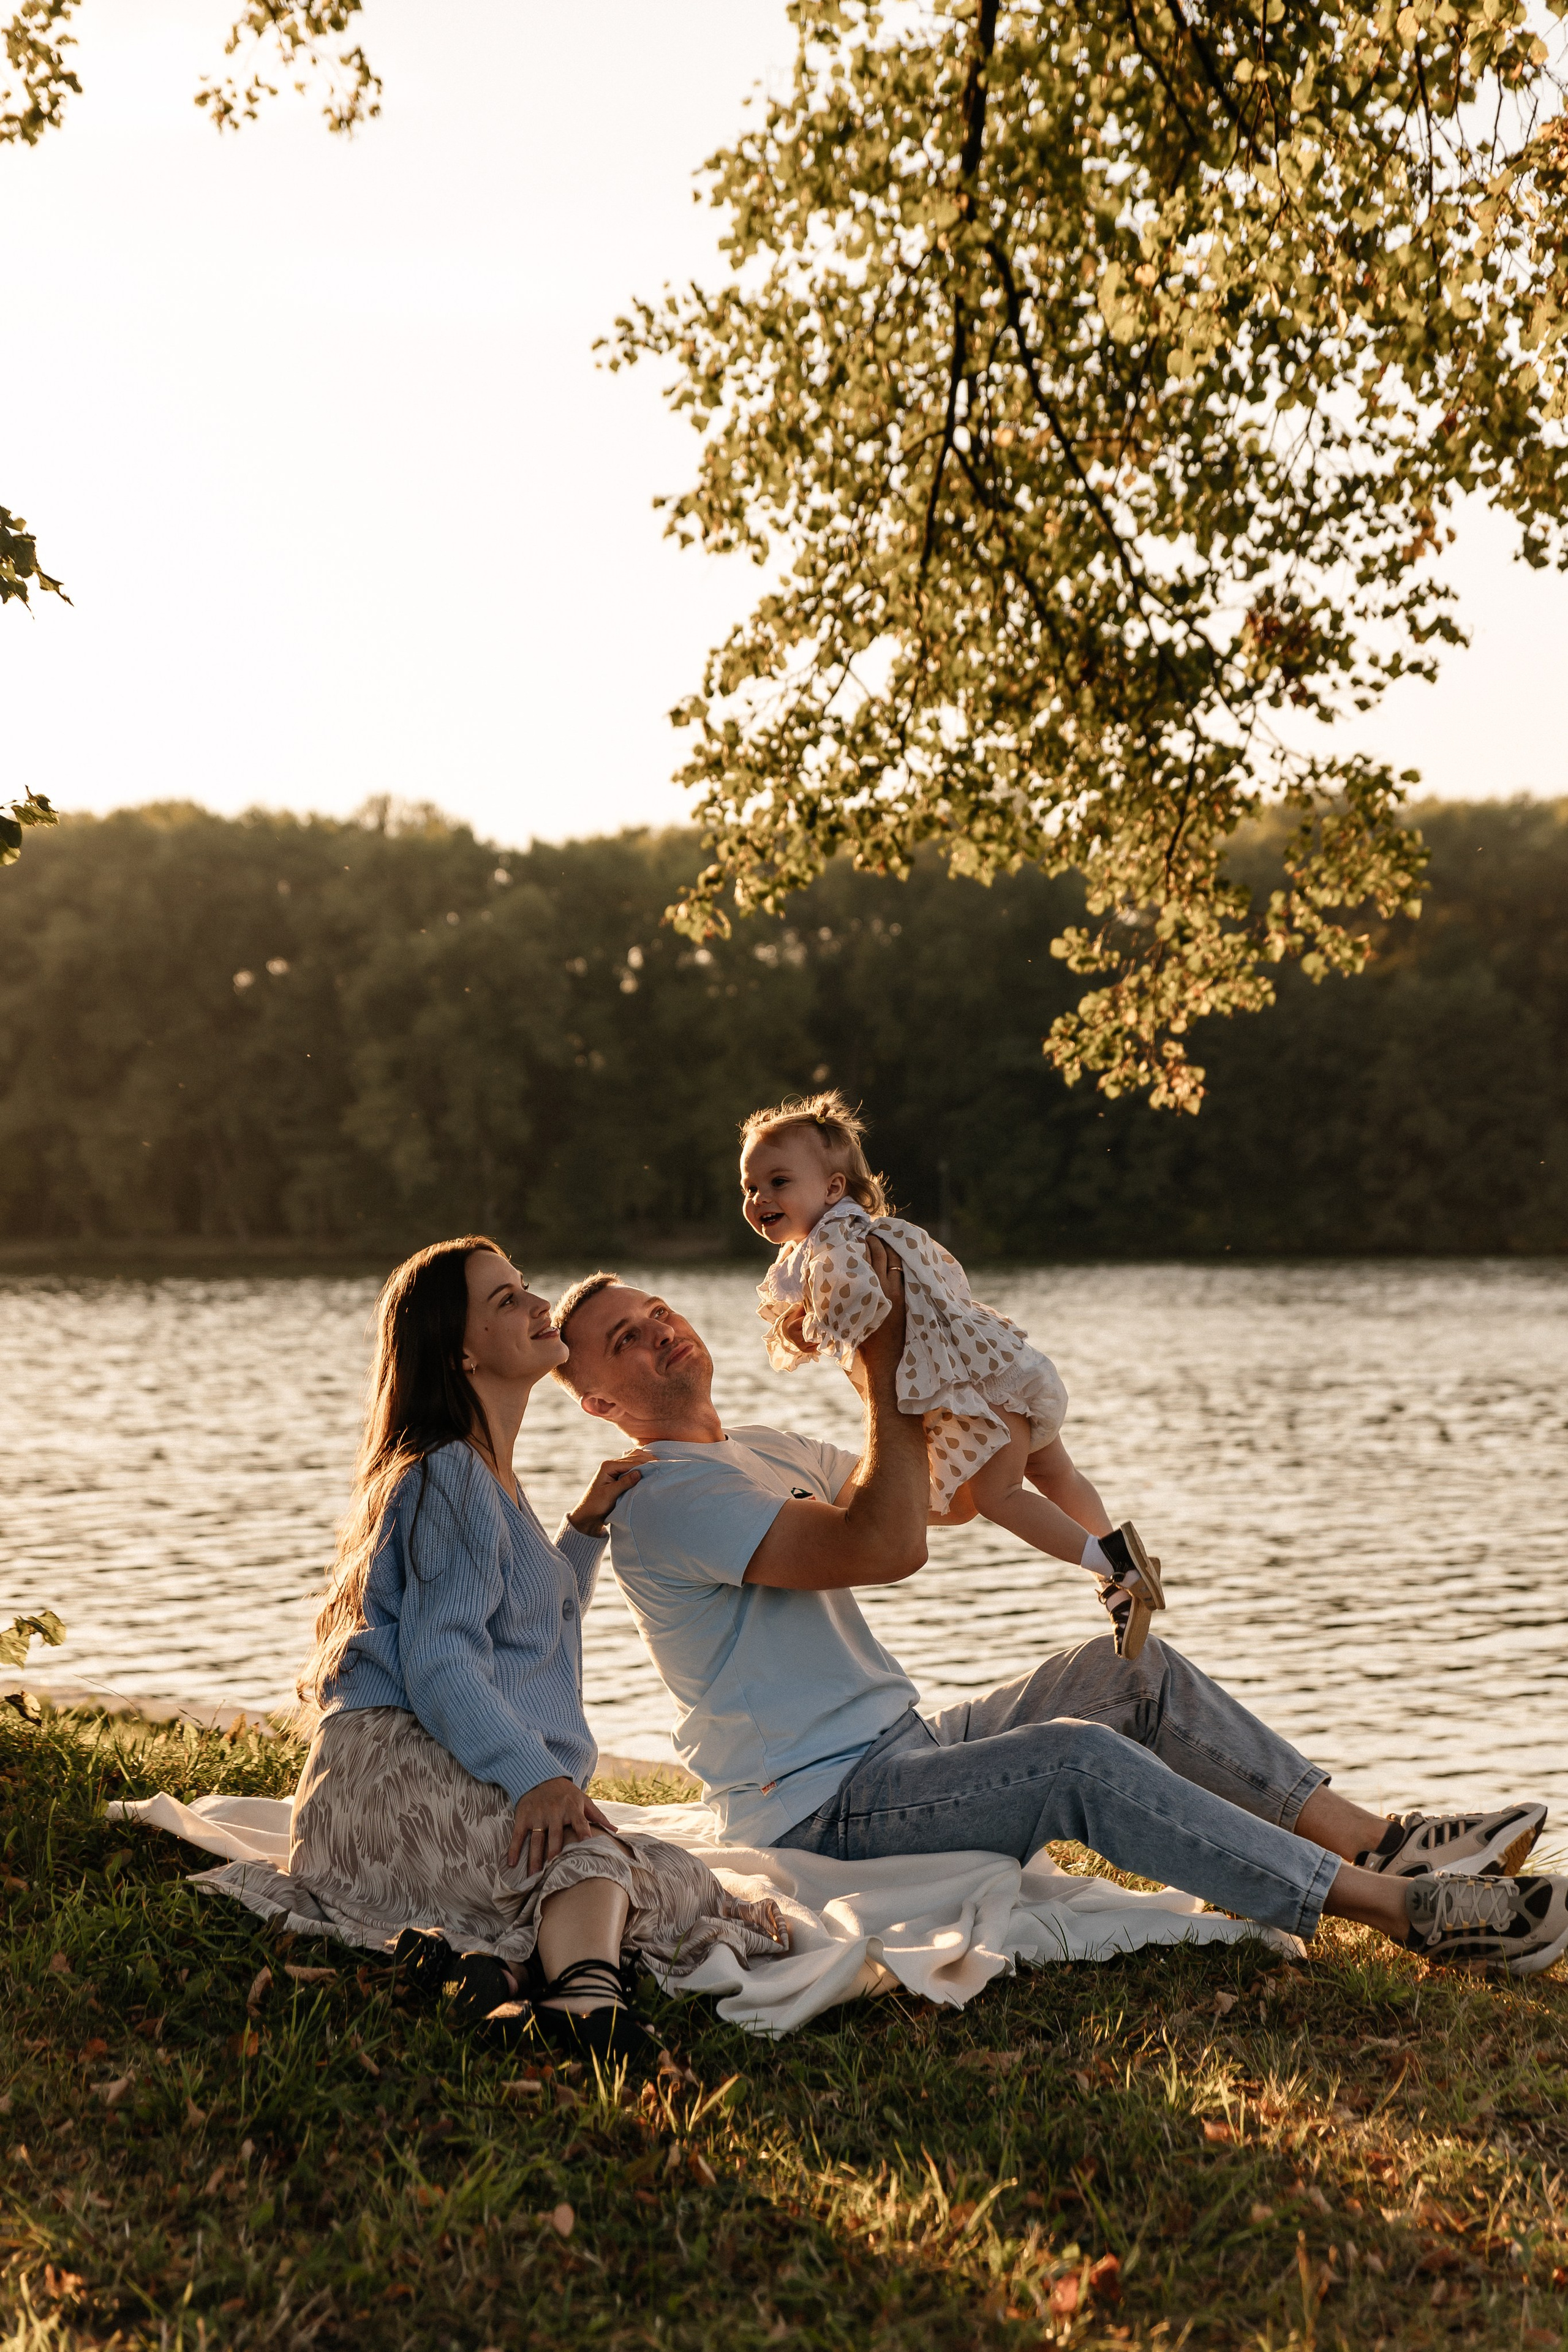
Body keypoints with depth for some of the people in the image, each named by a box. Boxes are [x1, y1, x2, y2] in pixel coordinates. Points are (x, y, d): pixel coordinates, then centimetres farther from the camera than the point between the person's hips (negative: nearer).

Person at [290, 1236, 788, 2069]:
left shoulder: (485, 1482, 28)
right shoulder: (449, 1476, -3)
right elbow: (437, 1664, -15)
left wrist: (583, 1530, 29)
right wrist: (536, 1777, -28)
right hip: (398, 1768, -8)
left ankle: (498, 1954, -34)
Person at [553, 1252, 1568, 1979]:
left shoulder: (763, 1453, 18)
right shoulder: (661, 1500, -15)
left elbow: (929, 1496, 22)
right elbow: (886, 1548, -25)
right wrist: (883, 1372, -17)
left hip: (902, 1750, 10)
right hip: (825, 1806, -10)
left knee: (1127, 1670, 0)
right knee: (1080, 1756, -27)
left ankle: (1373, 1838, -4)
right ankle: (1400, 1909, -26)